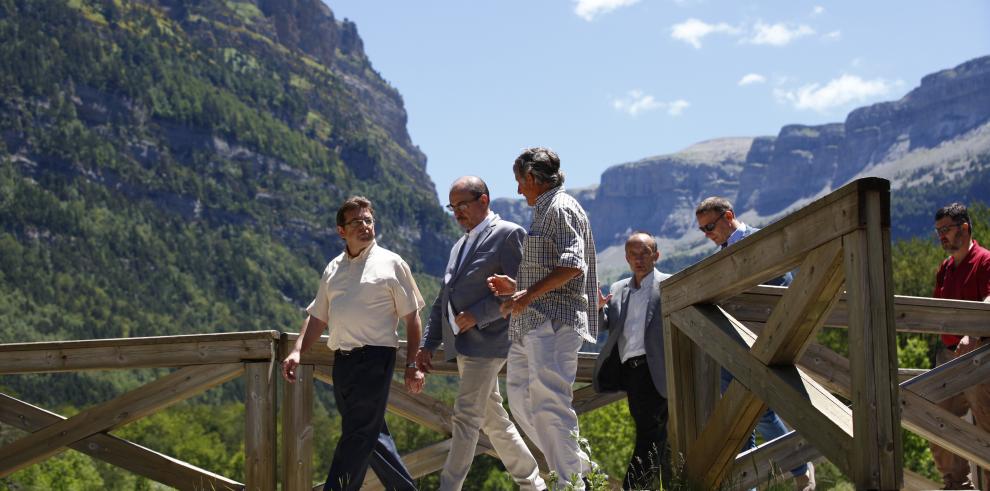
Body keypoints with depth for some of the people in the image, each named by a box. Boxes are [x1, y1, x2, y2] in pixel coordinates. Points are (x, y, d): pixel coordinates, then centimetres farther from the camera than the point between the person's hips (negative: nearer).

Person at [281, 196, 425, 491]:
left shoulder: (391, 264, 1)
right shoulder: (333, 269, 16)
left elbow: (411, 317, 0)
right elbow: (318, 317, 20)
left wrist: (413, 366, -6)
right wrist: (297, 352, 6)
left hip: (375, 357, -6)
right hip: (342, 360, 6)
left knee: (357, 435, -9)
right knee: (372, 435, 11)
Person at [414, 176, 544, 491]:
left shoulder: (509, 234, -6)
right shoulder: (460, 246, 20)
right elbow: (443, 300, 20)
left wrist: (477, 316, -18)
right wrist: (428, 344, 13)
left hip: (486, 342, -9)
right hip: (462, 345, 9)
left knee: (466, 416, -12)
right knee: (493, 419, 12)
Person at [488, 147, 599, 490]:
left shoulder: (561, 208, -8)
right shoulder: (543, 212, 22)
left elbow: (572, 265, -20)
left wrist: (528, 295, -17)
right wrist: (516, 287, 14)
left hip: (554, 322, -10)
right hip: (530, 324, 10)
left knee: (549, 404, -13)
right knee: (521, 401, 10)